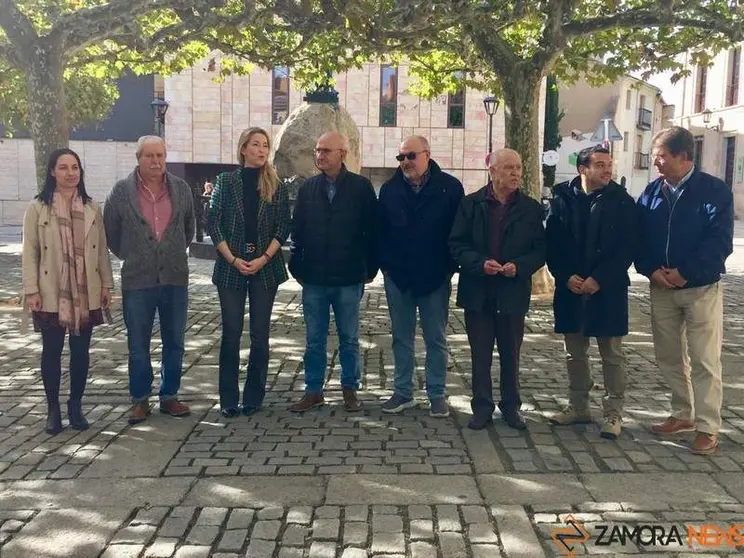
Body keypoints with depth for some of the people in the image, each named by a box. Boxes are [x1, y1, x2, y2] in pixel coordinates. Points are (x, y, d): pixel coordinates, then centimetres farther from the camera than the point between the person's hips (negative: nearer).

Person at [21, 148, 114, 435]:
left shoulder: (92, 207, 6)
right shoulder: (38, 208, -2)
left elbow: (101, 249, 8)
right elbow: (30, 252, -3)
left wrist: (106, 284, 5)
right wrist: (31, 290, -9)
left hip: (86, 294, 2)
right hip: (51, 295, -2)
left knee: (81, 350, 8)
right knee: (52, 351, 6)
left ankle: (75, 406, 23)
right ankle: (53, 408, 20)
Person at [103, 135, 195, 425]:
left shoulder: (181, 189, 3)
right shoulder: (121, 191, -4)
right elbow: (110, 231, 7)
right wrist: (130, 257, 11)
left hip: (175, 278, 2)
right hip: (137, 280, -2)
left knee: (174, 343, 10)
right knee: (138, 346, 7)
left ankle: (169, 396, 24)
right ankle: (140, 399, 21)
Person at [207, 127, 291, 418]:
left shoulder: (276, 186, 5)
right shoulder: (226, 181, 3)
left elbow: (283, 227, 2)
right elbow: (213, 223, -1)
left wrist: (264, 259, -11)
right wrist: (234, 259, -10)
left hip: (266, 267, 1)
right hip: (231, 266, -1)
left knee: (260, 334, 4)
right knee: (231, 333, 2)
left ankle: (254, 398, 15)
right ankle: (228, 399, 12)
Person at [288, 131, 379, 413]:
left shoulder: (361, 187, -2)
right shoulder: (308, 188, 6)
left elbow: (372, 231, -1)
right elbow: (297, 230, 8)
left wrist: (370, 269, -2)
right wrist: (297, 268, 4)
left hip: (349, 279, -2)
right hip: (314, 279, 2)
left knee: (349, 339, 10)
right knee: (314, 340, 10)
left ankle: (350, 390, 23)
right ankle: (313, 390, 22)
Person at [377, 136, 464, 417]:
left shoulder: (450, 187, -4)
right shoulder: (389, 189, 4)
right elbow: (380, 230, 6)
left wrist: (451, 265, -8)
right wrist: (383, 264, -2)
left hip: (435, 277, -2)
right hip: (397, 276, 3)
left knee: (436, 339, 8)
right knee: (401, 338, 11)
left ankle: (436, 394, 18)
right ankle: (403, 392, 22)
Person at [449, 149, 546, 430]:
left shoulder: (531, 208, 2)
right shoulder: (471, 204, 0)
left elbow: (540, 249, 2)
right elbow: (456, 244, -1)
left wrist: (519, 266, -15)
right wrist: (480, 263, -16)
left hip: (514, 293, 1)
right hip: (477, 292, 0)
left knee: (511, 355, 12)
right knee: (480, 355, 8)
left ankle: (511, 407, 26)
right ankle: (482, 407, 20)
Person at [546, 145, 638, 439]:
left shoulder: (623, 202, -3)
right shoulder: (563, 199, 2)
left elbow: (627, 249, -7)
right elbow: (552, 243, 2)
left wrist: (599, 279, -15)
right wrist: (566, 277, -10)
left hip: (608, 290, -2)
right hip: (570, 288, 3)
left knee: (612, 354, 4)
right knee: (574, 352, 12)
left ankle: (614, 413, 14)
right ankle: (578, 406, 26)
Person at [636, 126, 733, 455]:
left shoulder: (715, 191, -8)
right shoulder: (652, 192, 5)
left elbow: (720, 243, -13)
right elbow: (639, 237, 4)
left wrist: (685, 273, -18)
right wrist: (651, 270, -12)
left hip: (701, 288, -5)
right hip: (661, 288, 5)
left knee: (704, 359, -1)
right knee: (668, 356, 12)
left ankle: (708, 428, 7)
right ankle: (683, 414, 28)